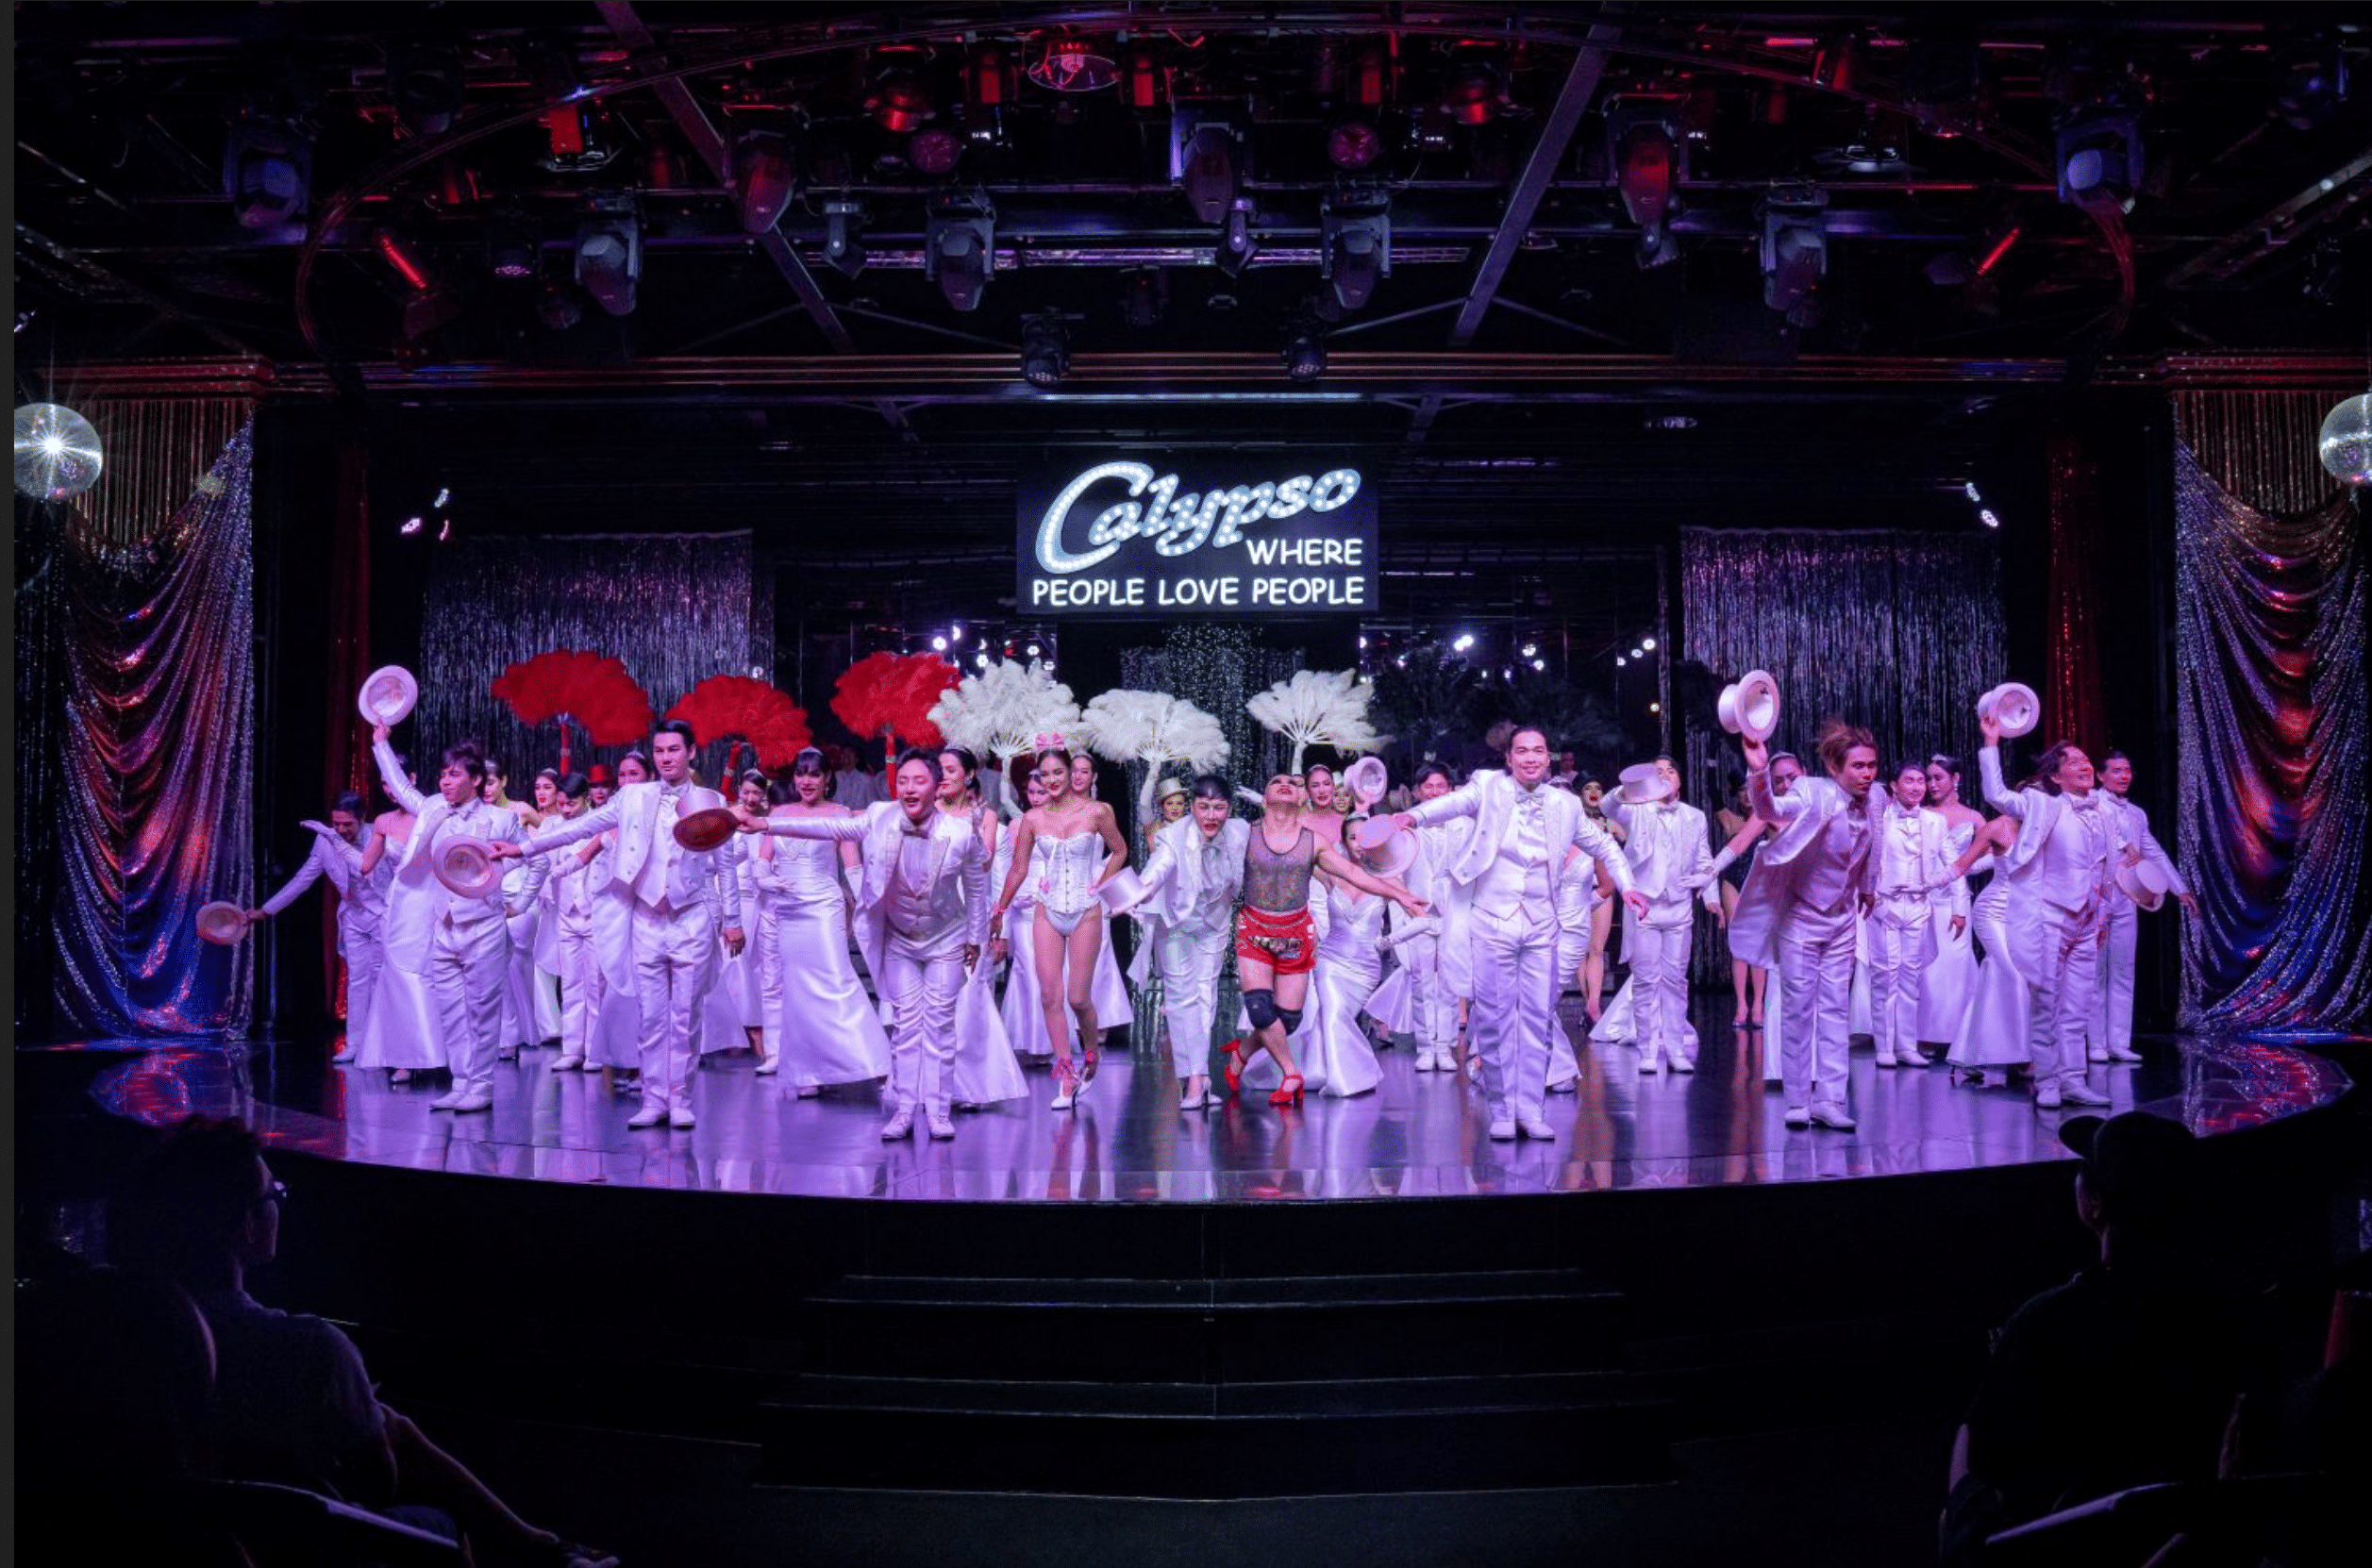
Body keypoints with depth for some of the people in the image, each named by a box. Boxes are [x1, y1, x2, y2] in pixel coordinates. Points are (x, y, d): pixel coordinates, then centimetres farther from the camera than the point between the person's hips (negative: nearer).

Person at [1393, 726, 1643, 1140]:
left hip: (1541, 927, 3)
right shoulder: (1489, 787, 0)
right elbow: (1455, 802, -21)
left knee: (1538, 1018, 3)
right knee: (1495, 1018, -1)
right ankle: (1502, 1111, 9)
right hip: (1492, 922, -2)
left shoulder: (1565, 804, 8)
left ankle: (1530, 1109, 11)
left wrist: (1626, 886, 10)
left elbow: (1604, 845, 23)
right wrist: (1414, 815, -41)